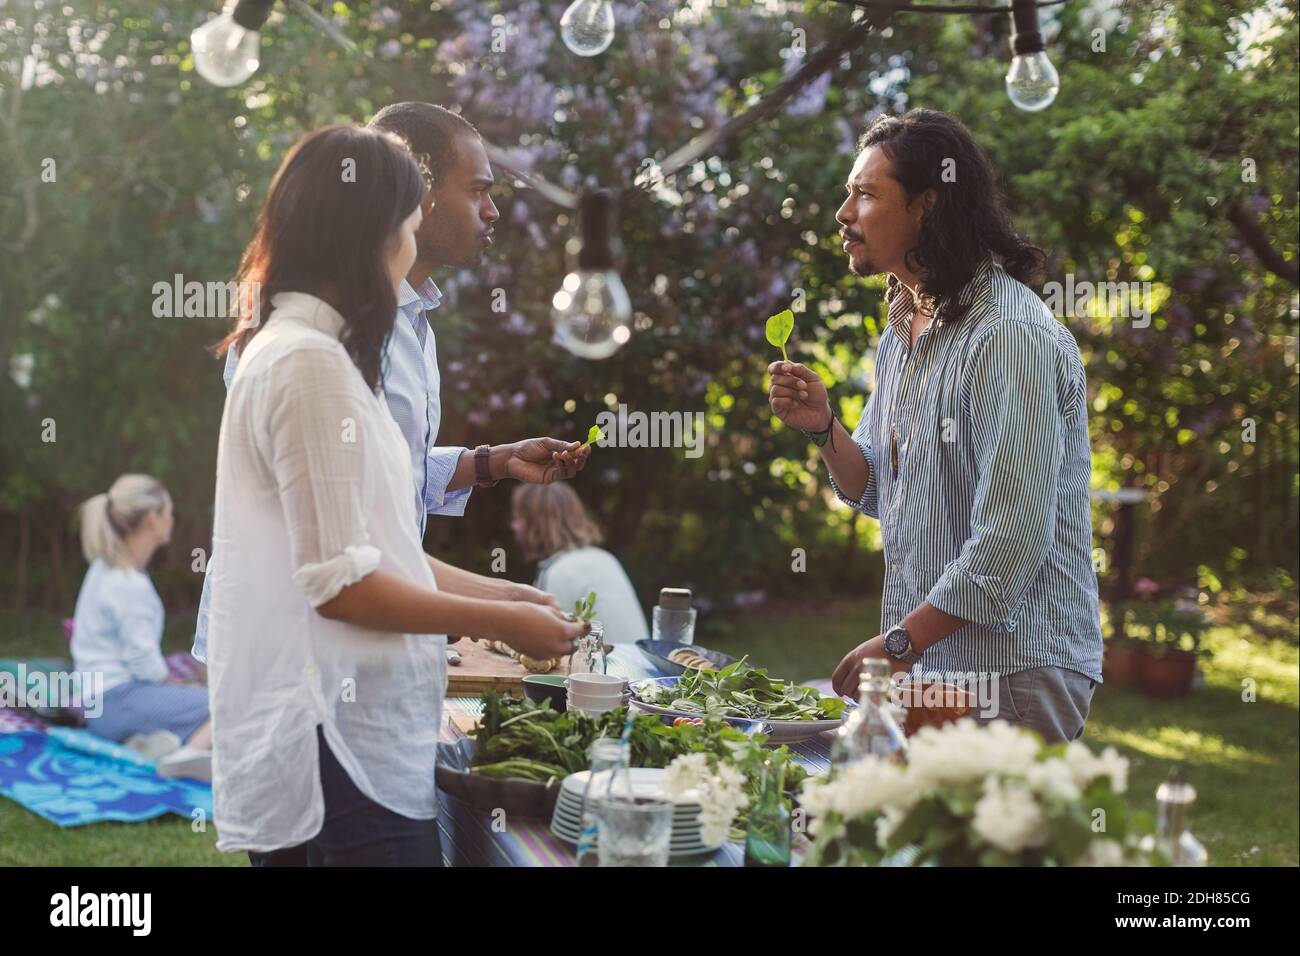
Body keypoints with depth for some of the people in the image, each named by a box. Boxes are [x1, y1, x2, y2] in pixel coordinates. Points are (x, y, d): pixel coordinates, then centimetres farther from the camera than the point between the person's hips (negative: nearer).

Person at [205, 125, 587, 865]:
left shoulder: (293, 351, 15)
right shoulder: (311, 363, -15)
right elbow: (340, 582, -18)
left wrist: (509, 601, 17)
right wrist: (504, 624, -9)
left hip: (346, 730, 10)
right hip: (343, 747, -10)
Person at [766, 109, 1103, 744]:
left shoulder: (1015, 338, -18)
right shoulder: (903, 329, 11)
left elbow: (1012, 540, -23)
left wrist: (900, 643, -18)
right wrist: (823, 429, -2)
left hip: (1011, 673, -8)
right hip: (927, 667, 8)